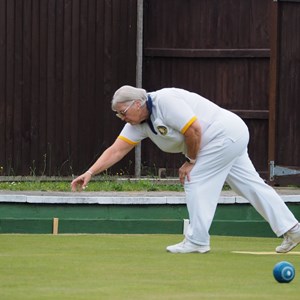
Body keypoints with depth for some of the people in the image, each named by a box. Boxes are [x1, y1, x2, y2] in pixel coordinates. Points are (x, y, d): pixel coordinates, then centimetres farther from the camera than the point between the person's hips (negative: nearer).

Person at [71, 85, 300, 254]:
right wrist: (90, 173, -5)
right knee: (250, 185, 10)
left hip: (226, 134, -10)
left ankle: (197, 241, -4)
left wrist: (191, 162, -12)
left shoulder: (165, 101, -22)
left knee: (195, 181, -8)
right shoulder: (138, 123, 6)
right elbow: (117, 150, 4)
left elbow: (194, 130, -25)